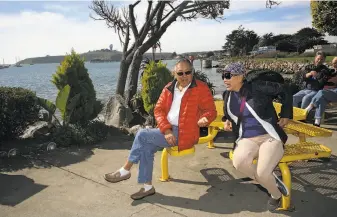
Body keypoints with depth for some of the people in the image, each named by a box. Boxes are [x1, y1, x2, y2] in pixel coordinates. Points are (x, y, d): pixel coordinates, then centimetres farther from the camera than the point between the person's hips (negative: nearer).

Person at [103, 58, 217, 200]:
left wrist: (204, 119, -31)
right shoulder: (169, 88, 9)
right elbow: (158, 110, 5)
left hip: (183, 133, -6)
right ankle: (147, 186, -4)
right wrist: (166, 130, -11)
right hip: (168, 130, 6)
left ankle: (125, 170, -1)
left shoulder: (201, 88, -6)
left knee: (142, 135, -18)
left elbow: (211, 111, -6)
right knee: (146, 147, -18)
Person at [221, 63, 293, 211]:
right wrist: (227, 121, 7)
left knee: (262, 173, -29)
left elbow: (284, 90, 2)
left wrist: (286, 114, 4)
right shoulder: (228, 96, 8)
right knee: (239, 162, -31)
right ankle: (272, 182, -1)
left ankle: (276, 195, 10)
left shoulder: (257, 87, -8)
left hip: (270, 136, -4)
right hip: (246, 139, 4)